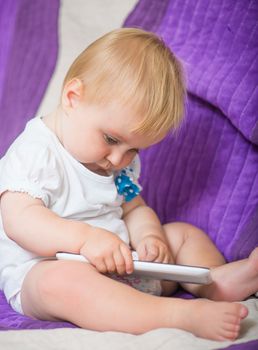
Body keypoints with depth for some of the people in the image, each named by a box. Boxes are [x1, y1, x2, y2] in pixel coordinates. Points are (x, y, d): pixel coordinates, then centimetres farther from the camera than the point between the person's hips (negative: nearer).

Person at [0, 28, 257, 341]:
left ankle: (218, 280, -22)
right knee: (61, 281, -41)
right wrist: (85, 237, -38)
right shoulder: (33, 153, -15)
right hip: (42, 272, -8)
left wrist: (148, 234, -10)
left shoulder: (121, 163, 12)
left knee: (184, 234, 8)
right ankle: (183, 315, -49)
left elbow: (134, 208, 14)